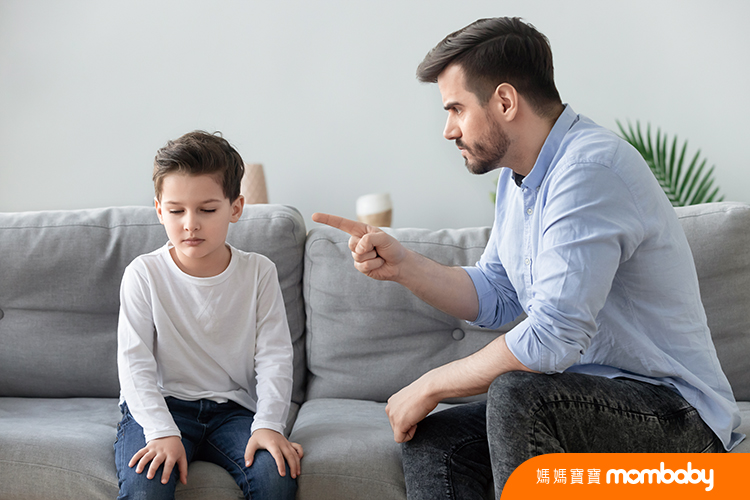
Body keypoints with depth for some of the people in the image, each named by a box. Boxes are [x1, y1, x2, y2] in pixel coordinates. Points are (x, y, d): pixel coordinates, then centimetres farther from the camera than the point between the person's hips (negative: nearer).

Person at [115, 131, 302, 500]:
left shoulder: (259, 273, 1)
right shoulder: (144, 275, -3)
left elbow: (274, 357, -2)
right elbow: (135, 363, -8)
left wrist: (268, 425, -17)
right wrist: (163, 432, -22)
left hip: (232, 408, 2)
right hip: (160, 405, -1)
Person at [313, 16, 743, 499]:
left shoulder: (591, 169, -23)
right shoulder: (518, 176, 10)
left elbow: (552, 337, -29)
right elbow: (494, 297, 14)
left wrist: (430, 385, -17)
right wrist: (401, 264, -1)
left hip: (676, 411, -9)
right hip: (583, 394, 9)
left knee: (515, 393, -32)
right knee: (430, 442, -4)